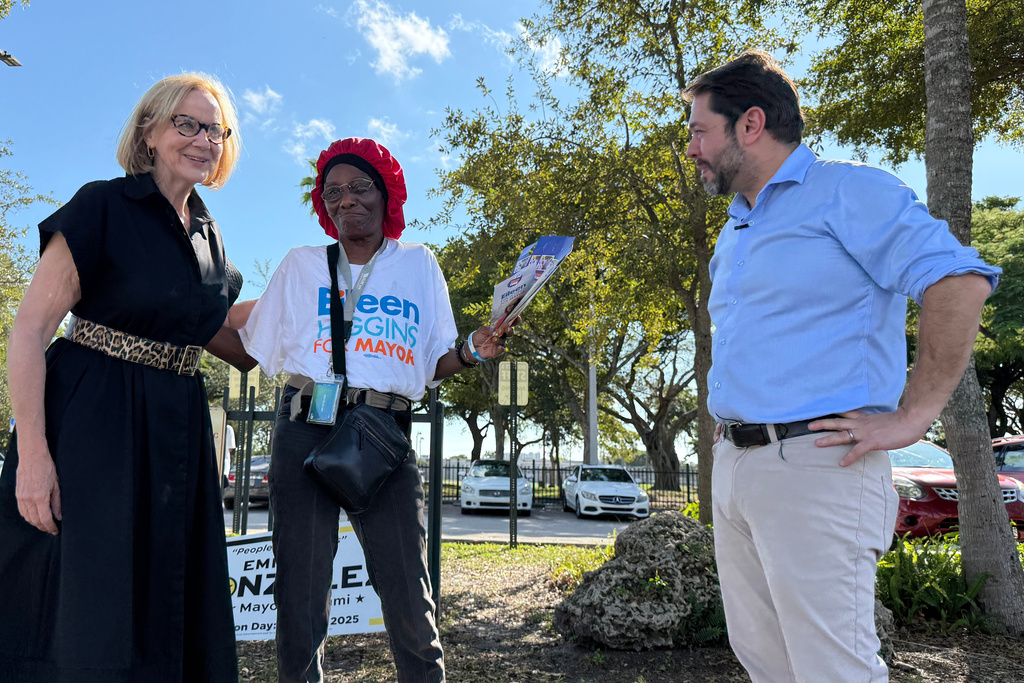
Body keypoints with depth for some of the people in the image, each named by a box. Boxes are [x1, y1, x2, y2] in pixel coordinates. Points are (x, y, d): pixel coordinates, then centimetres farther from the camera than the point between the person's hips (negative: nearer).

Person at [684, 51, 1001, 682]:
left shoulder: (846, 191, -5)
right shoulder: (732, 234, 21)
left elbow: (959, 281, -16)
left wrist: (912, 415, -19)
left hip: (813, 465, -8)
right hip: (733, 466, 9)